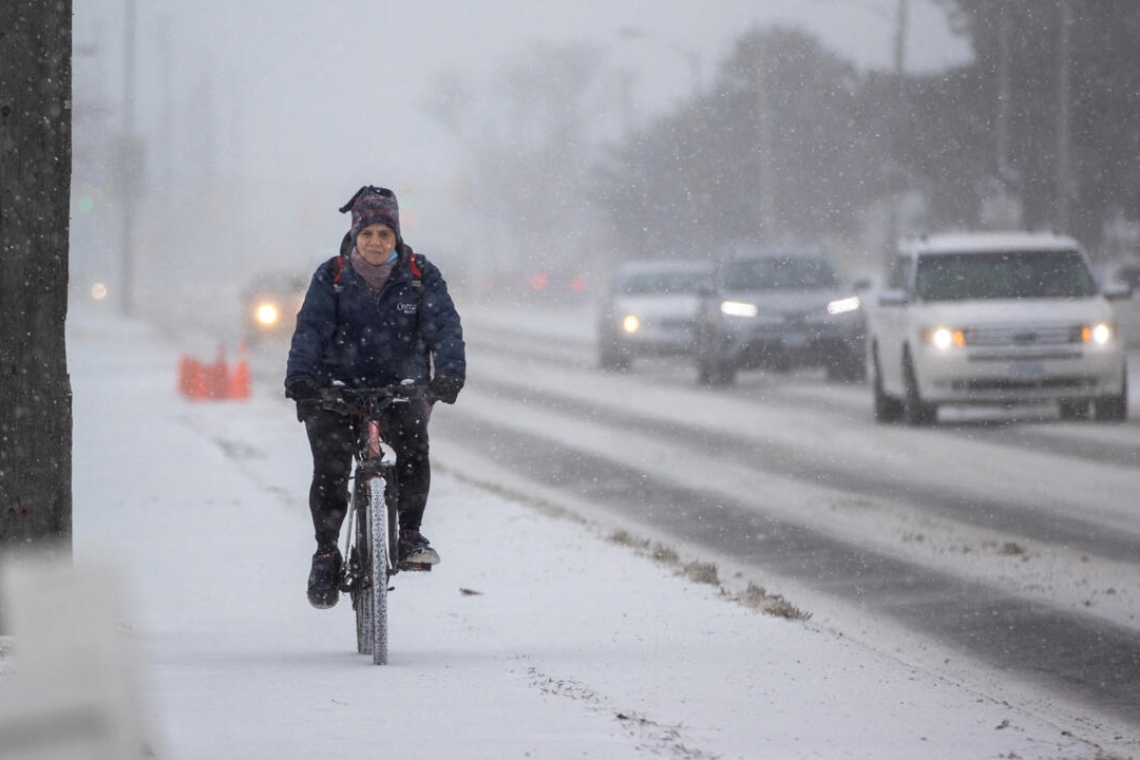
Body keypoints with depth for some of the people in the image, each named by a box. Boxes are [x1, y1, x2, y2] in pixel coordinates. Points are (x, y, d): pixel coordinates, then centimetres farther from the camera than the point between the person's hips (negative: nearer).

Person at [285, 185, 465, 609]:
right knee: (330, 468, -18)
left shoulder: (420, 276, 2)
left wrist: (449, 371, -27)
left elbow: (444, 325, -8)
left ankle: (410, 533, -12)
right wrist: (301, 379, -26)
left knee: (413, 444, -29)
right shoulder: (331, 277, 1)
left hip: (402, 388, 0)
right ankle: (326, 552, 2)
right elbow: (310, 330, -9)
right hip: (340, 388, 0)